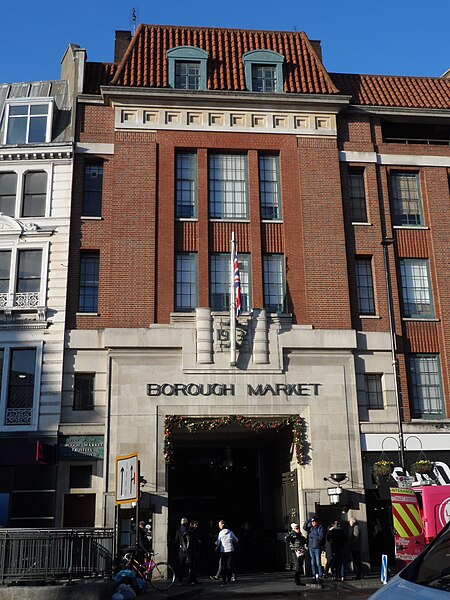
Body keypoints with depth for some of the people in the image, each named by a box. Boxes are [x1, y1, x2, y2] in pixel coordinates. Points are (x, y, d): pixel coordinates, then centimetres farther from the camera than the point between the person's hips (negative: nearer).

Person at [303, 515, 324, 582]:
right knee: (313, 563, 6)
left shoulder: (320, 528, -3)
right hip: (311, 547, 5)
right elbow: (304, 528, 0)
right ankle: (314, 576, 10)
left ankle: (320, 576, 0)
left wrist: (313, 535, -9)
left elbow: (321, 537, -12)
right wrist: (307, 520, -8)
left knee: (318, 562, -6)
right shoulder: (310, 528, 12)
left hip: (317, 548, -5)